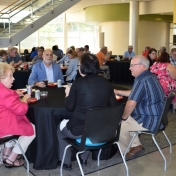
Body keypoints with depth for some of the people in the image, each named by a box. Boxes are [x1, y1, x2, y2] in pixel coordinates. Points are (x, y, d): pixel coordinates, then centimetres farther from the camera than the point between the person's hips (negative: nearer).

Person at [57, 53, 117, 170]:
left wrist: (68, 94, 12)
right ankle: (83, 158, 46)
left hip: (80, 130, -4)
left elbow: (69, 107, -6)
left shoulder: (78, 83, -13)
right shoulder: (106, 83, -1)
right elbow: (113, 105, 6)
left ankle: (66, 162, 32)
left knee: (61, 127, 28)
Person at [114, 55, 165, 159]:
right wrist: (117, 92, 24)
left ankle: (126, 151, 24)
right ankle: (136, 146, 22)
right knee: (127, 120, 24)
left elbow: (131, 104, -29)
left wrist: (124, 117, -11)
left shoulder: (142, 80, -23)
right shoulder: (150, 76, 9)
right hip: (156, 117, 10)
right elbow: (134, 94, 23)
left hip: (150, 121, -10)